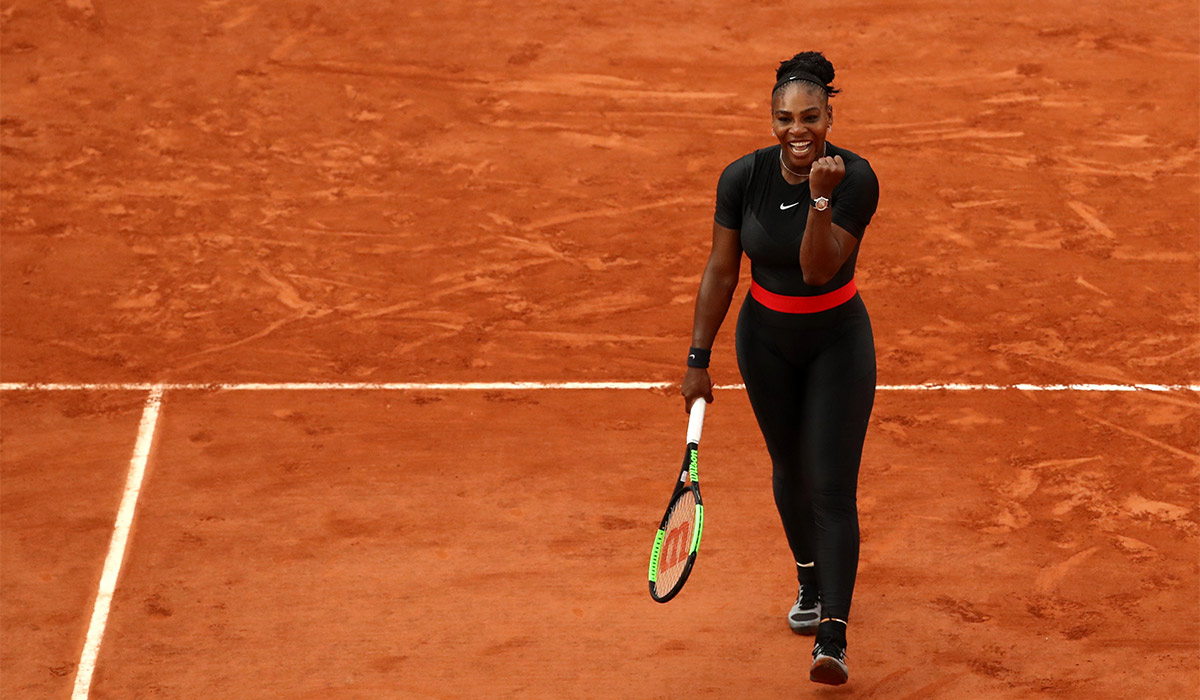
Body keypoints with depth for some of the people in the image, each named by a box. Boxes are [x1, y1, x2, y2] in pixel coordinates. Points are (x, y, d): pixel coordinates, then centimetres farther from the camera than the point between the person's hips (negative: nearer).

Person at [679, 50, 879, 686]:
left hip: (838, 341, -3)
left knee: (833, 489, -10)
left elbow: (818, 267, -28)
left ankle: (832, 640, -11)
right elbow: (721, 272, -5)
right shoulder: (742, 178, -13)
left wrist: (822, 197, -40)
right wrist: (698, 359, -5)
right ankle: (810, 581, 43)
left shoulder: (855, 179, -20)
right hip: (766, 339, 3)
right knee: (790, 471, 16)